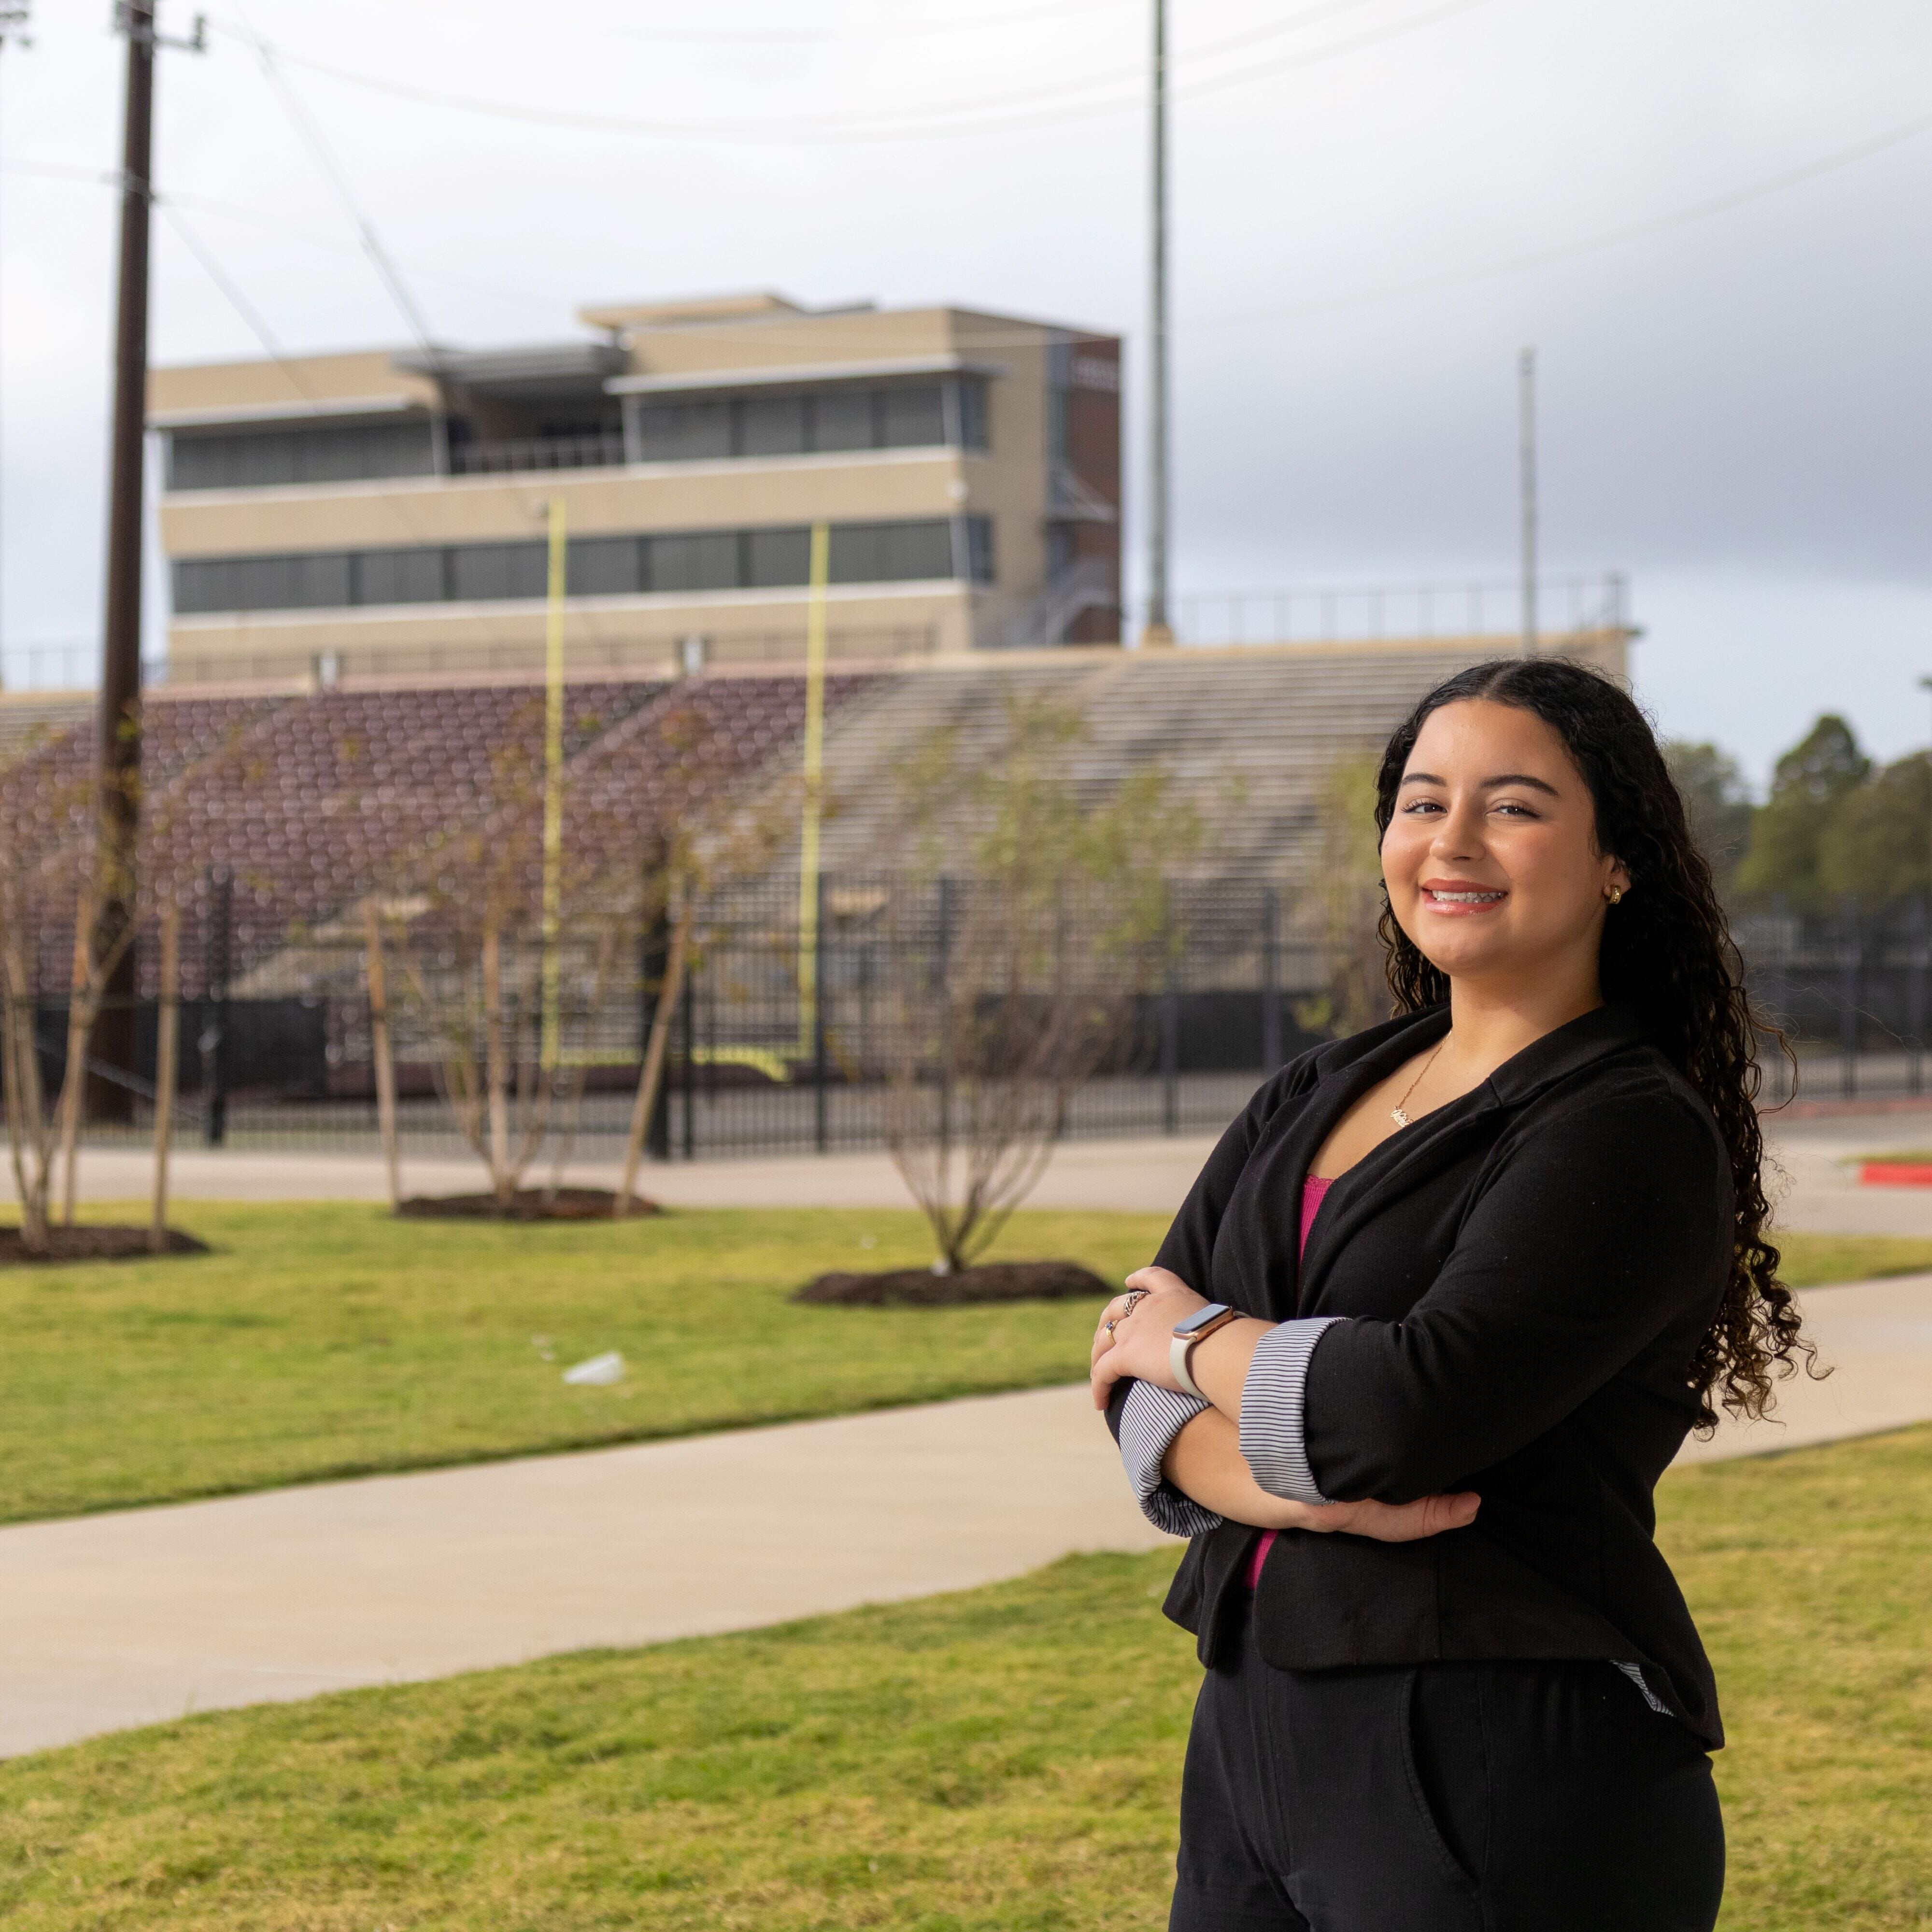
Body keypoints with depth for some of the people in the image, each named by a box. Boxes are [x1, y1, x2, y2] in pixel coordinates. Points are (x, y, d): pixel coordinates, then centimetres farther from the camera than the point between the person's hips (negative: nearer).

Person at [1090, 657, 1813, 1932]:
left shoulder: (1634, 1134, -10)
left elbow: (1412, 1408, -21)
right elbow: (1134, 1363, 4)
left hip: (1512, 1773, -7)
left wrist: (1195, 1338, -4)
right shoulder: (1318, 1097, 13)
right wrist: (1281, 1483, -16)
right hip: (1258, 1732, 7)